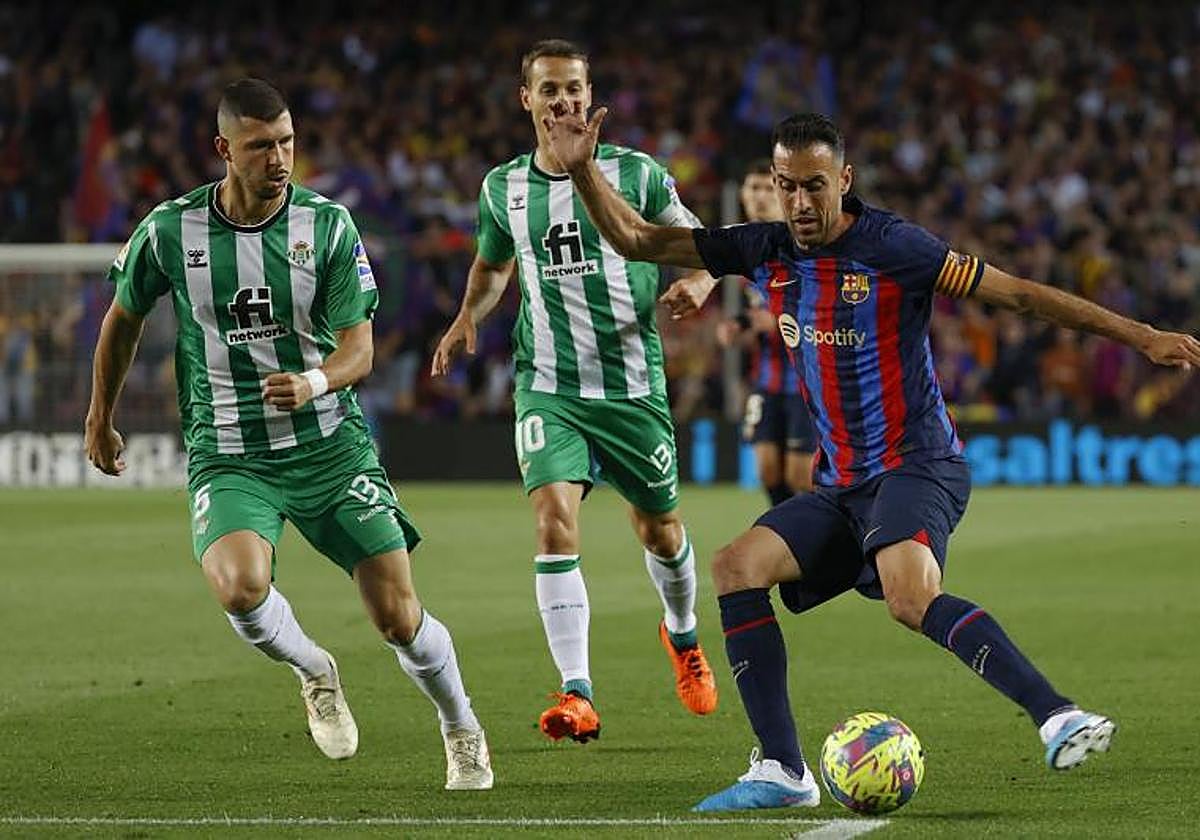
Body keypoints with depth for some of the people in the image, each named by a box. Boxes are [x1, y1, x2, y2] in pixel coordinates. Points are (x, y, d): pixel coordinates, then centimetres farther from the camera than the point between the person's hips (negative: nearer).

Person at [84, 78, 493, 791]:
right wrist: (101, 421, 23)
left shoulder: (327, 224, -6)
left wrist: (314, 381, -31)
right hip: (227, 457, 0)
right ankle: (314, 672, 5)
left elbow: (360, 347, -8)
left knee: (399, 617, -4)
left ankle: (463, 732, 27)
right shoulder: (171, 230, -5)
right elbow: (124, 319, 14)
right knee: (240, 584, -30)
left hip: (331, 445, 0)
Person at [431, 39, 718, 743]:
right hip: (548, 388, 1)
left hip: (633, 386, -1)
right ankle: (577, 695, -22)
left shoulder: (635, 172, -4)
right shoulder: (504, 188, 5)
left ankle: (683, 635, 47)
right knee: (555, 519, -20)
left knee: (659, 529, 13)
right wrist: (468, 316, 5)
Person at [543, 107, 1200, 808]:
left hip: (917, 467, -7)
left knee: (911, 597, -34)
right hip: (841, 486, 7)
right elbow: (638, 241, 11)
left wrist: (1140, 336, -10)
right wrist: (582, 170, -3)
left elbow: (1019, 294, -9)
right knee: (737, 567, -11)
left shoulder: (894, 246, -11)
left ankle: (1059, 717, -36)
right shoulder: (769, 249, 6)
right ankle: (783, 771, -9)